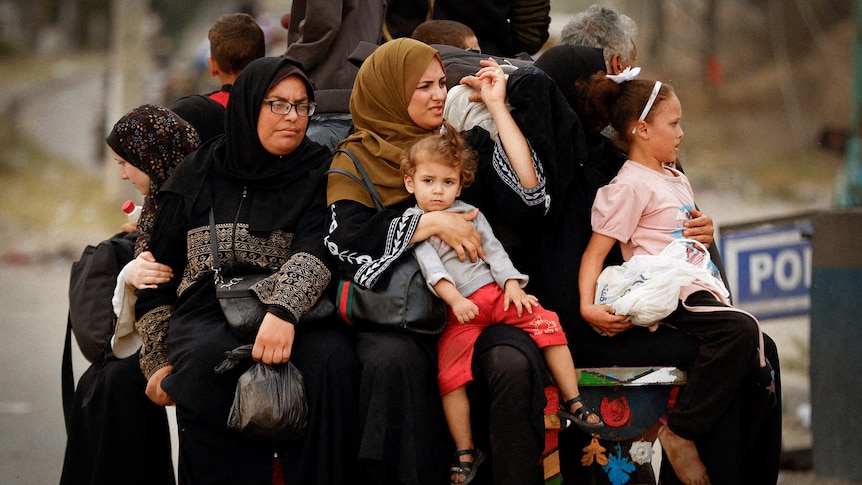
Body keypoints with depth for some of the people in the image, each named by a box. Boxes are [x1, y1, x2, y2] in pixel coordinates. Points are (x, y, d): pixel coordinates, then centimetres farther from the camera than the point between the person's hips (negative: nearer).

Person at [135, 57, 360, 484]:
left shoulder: (318, 173, 9)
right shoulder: (197, 176, 14)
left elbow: (316, 253, -10)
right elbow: (157, 272, 16)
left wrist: (282, 312, -30)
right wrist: (158, 363, 5)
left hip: (290, 314, 0)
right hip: (207, 316, 1)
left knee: (329, 357, -35)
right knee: (209, 358, -36)